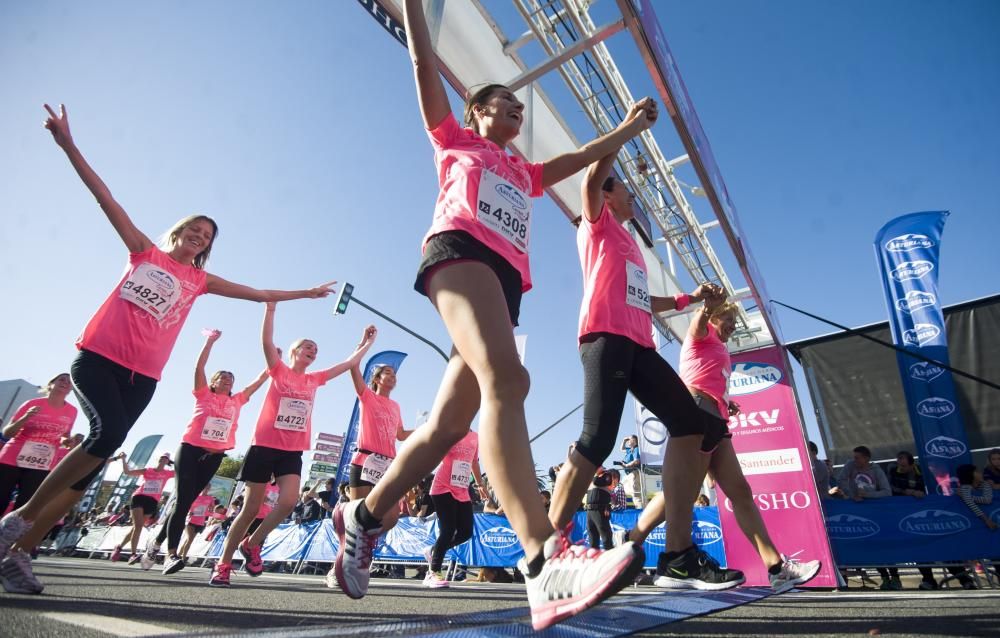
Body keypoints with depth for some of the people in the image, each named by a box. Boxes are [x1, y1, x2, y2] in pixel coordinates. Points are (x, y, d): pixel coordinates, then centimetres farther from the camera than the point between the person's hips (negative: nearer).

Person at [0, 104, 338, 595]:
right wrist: (68, 145, -4)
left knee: (93, 465, -1)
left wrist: (304, 294, 20)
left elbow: (259, 294, 18)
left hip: (142, 375, 3)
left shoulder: (200, 281, 15)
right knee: (110, 431, -27)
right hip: (97, 356, -3)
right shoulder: (144, 251, 10)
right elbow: (106, 198, 3)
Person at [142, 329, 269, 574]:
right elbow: (199, 366, -3)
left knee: (187, 501, 8)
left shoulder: (236, 401, 14)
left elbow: (258, 381, 17)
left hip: (214, 456, 4)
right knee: (183, 500, -9)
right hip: (190, 449, -4)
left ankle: (157, 542, 24)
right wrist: (211, 340, -2)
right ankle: (171, 554, -6)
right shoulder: (203, 395, 5)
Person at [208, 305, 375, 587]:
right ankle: (223, 563, 21)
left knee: (289, 501, -15)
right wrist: (270, 308, -20)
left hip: (293, 451, 4)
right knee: (251, 508, 2)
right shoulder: (279, 371, 1)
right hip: (264, 446, -3)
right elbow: (267, 342, -14)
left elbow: (349, 363, 17)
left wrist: (366, 343, 19)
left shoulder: (315, 379, 12)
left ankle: (252, 545, 11)